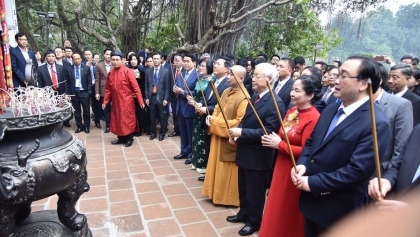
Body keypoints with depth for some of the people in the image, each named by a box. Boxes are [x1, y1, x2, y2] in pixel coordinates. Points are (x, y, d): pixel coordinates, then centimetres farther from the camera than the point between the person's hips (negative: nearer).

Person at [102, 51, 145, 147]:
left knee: (128, 120, 4)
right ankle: (121, 138, 27)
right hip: (116, 101, 5)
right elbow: (108, 89, 12)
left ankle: (129, 139, 19)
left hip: (127, 101, -5)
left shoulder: (128, 71, -12)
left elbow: (135, 87, -14)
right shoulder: (110, 73, 5)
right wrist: (105, 101, 9)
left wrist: (140, 101, -16)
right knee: (117, 120, 12)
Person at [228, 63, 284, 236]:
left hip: (258, 156, -8)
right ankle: (243, 213, 44)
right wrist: (237, 133, -3)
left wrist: (241, 132, -26)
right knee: (243, 187, 23)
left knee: (255, 191, 11)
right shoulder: (254, 96, 7)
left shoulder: (275, 103, -21)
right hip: (245, 151, 8)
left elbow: (268, 131, -26)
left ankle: (254, 221, 31)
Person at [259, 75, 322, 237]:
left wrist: (279, 145, -21)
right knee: (278, 210, 22)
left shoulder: (313, 118, -21)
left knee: (290, 214, 10)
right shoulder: (291, 111, 5)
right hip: (282, 167, 8)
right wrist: (273, 140, -4)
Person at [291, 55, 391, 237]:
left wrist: (313, 183, -20)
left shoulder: (376, 123, -20)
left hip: (337, 210, -7)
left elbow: (357, 170, -25)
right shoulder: (330, 110, 5)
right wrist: (302, 164, -6)